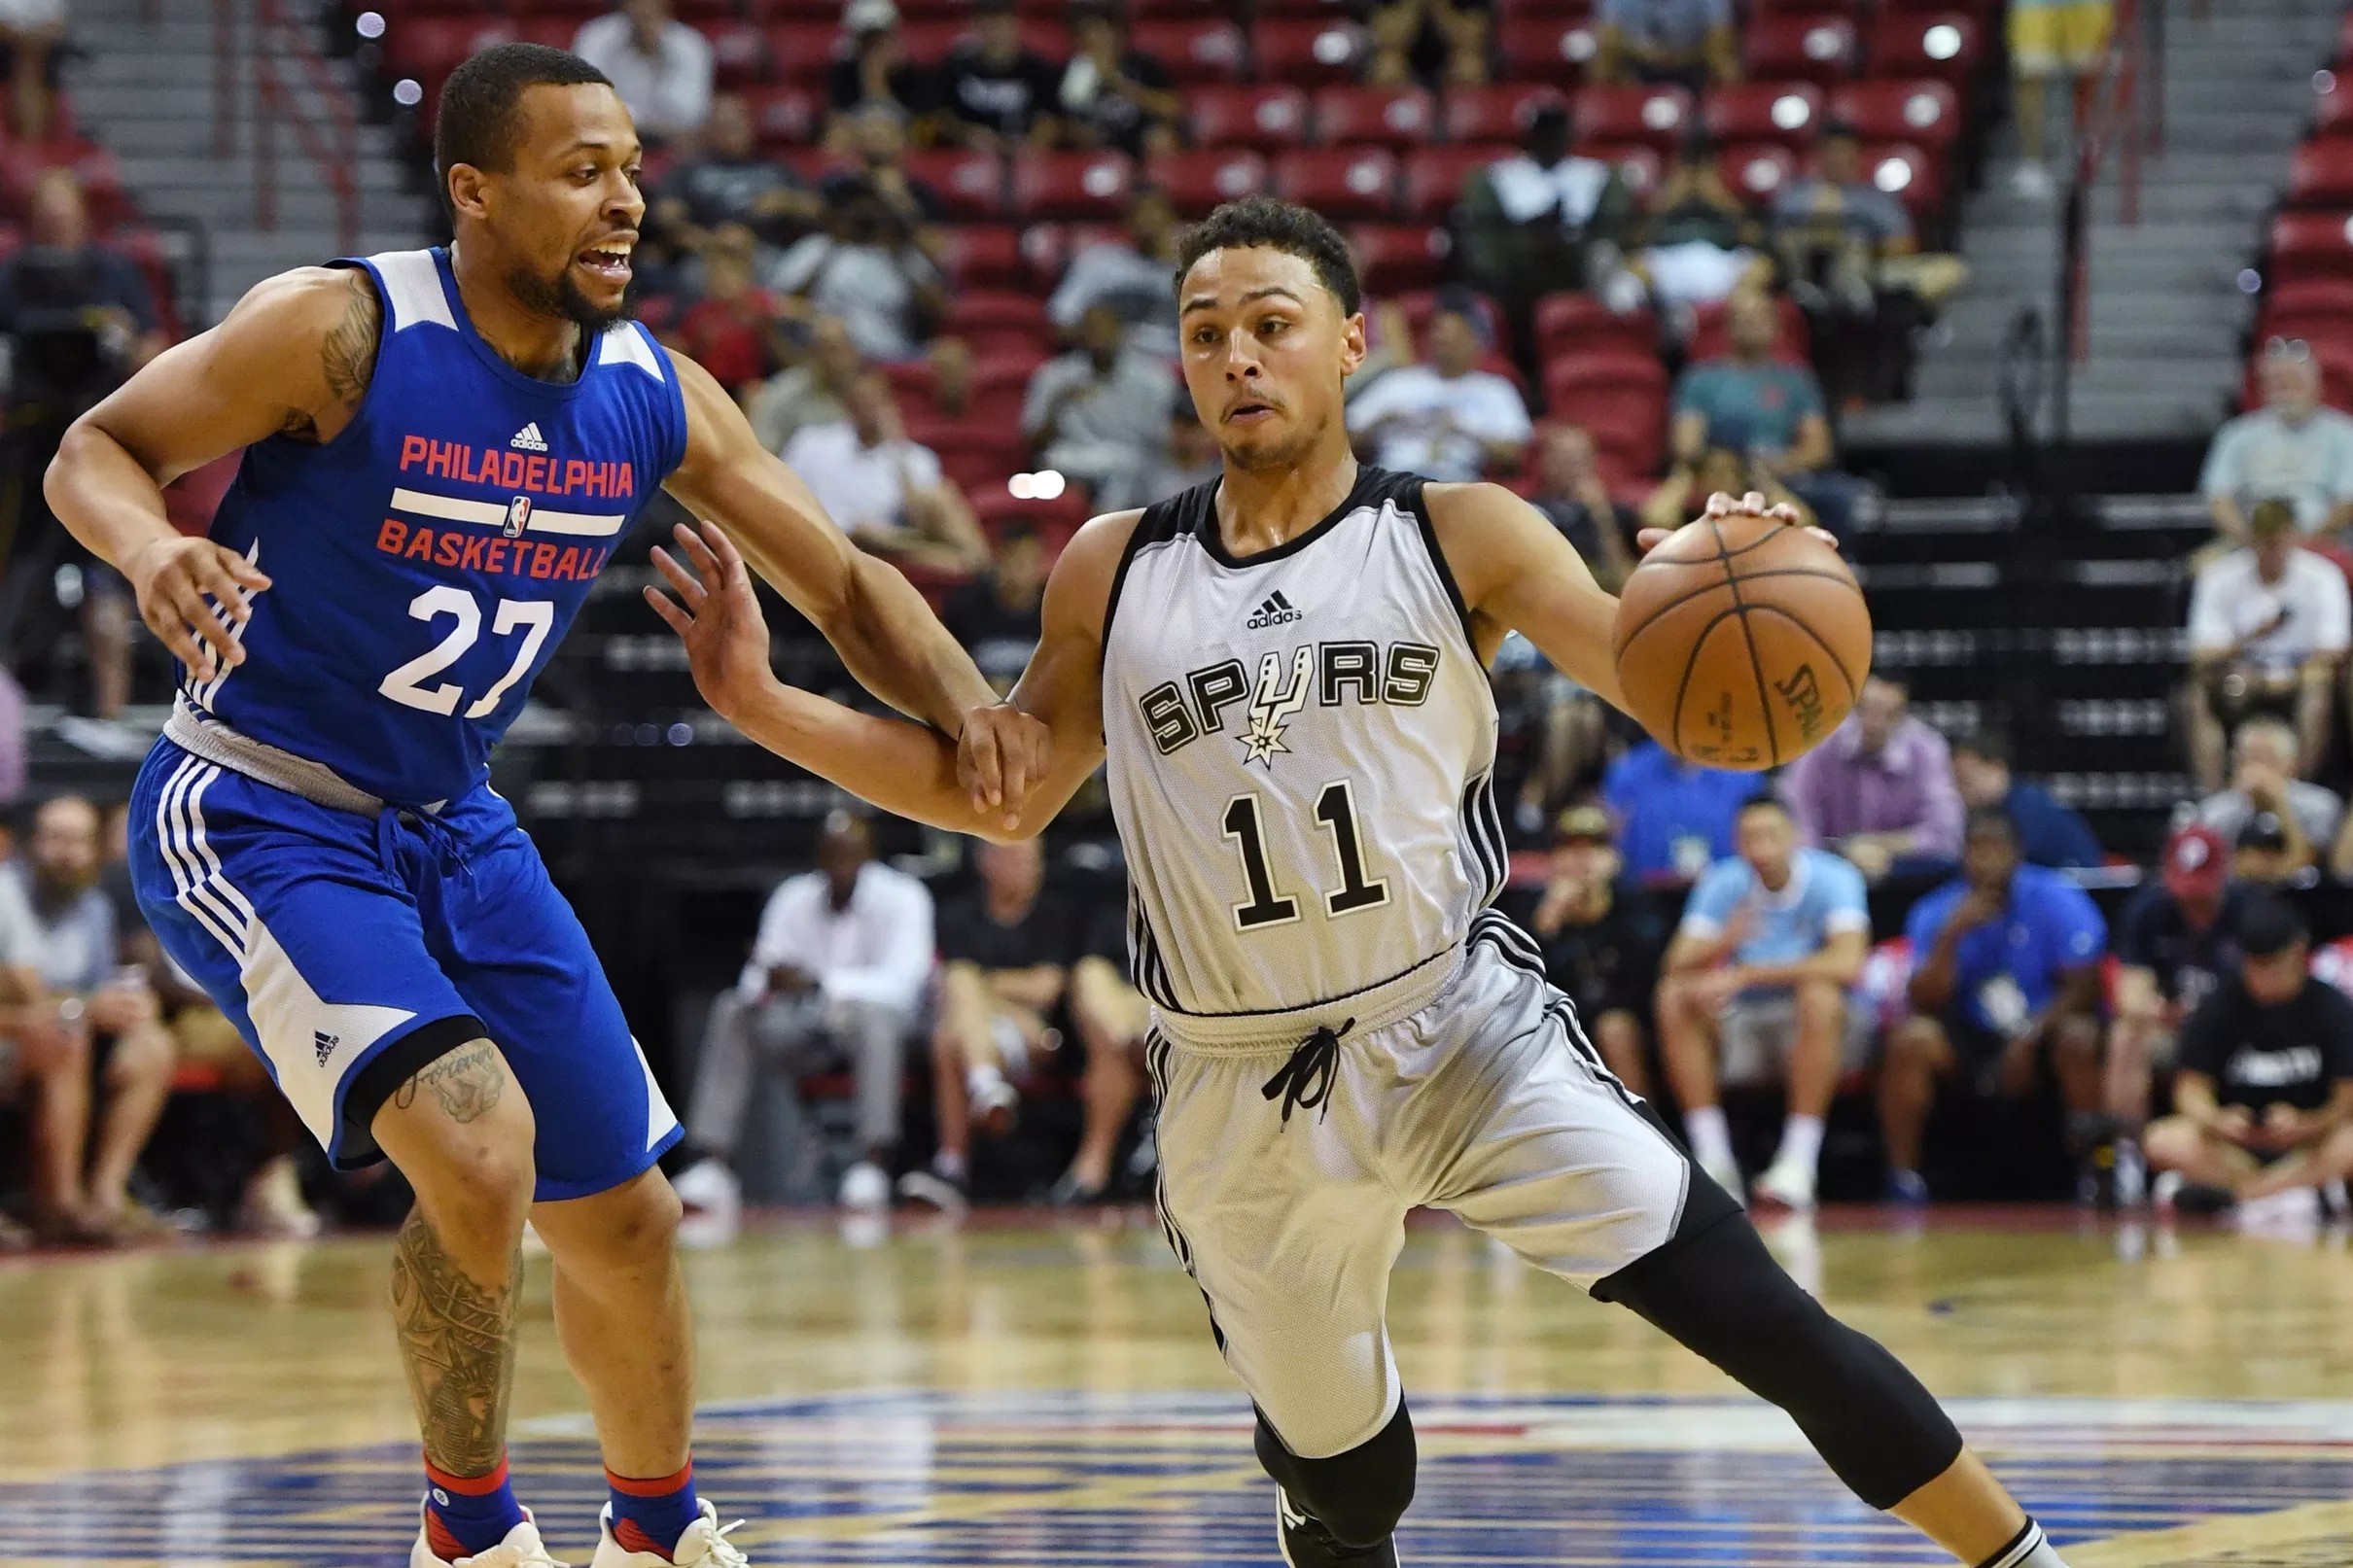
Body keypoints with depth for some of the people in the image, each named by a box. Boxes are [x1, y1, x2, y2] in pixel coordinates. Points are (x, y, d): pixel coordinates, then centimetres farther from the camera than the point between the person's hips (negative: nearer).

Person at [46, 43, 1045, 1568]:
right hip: (254, 814, -7)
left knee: (625, 1216, 11)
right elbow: (96, 451, -12)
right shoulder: (342, 331, -20)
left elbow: (843, 583, 5)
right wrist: (152, 544, -35)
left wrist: (968, 706, -13)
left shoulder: (654, 397, -3)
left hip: (455, 826, 7)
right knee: (478, 1144, -27)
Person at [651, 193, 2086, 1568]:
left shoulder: (1456, 538, -1)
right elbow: (1004, 796, 15)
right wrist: (764, 703, 5)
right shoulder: (1113, 575, 5)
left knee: (1760, 1318, -13)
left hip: (1463, 1034, -2)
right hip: (1244, 1093, 2)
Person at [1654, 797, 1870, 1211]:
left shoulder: (1831, 878, -14)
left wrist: (1745, 974, -30)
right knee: (1674, 997, -20)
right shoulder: (1723, 883, -3)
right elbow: (1678, 966, -11)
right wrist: (1725, 942, -34)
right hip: (1742, 1026, 4)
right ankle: (1713, 1158, -22)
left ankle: (1799, 1164, -35)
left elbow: (1847, 964, -30)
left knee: (1819, 992, -35)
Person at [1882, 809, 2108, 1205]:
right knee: (1911, 1039, -26)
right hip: (1974, 1039, 2)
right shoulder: (1935, 914, -3)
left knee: (2079, 1038, -36)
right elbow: (1926, 1004, -10)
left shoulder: (2056, 901, -10)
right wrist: (1951, 937, -24)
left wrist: (2028, 1036, -26)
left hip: (2048, 1027, -2)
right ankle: (1902, 1179, -19)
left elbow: (2083, 987, -12)